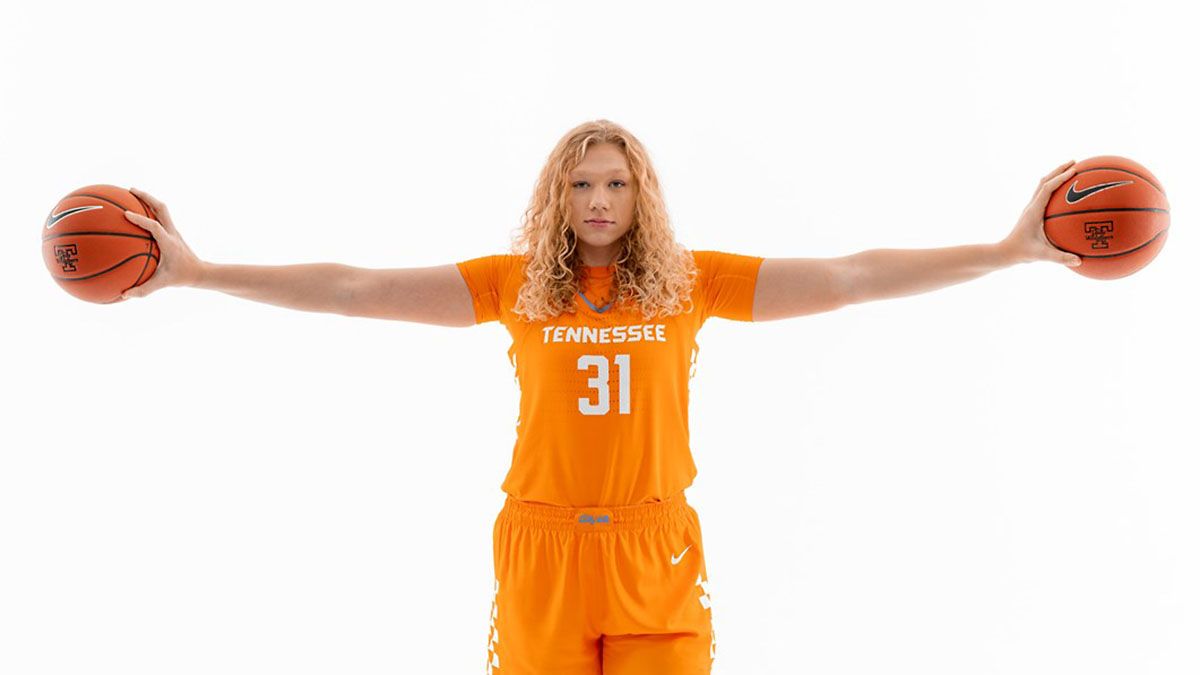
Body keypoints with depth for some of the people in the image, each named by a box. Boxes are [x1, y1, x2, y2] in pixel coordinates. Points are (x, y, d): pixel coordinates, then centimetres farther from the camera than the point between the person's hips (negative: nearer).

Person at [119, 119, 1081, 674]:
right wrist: (198, 271, -5)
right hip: (543, 546, 0)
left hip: (654, 553, 0)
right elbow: (354, 289, -1)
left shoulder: (691, 283, 3)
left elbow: (851, 277, -1)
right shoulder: (515, 284, 3)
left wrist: (1014, 249, -6)